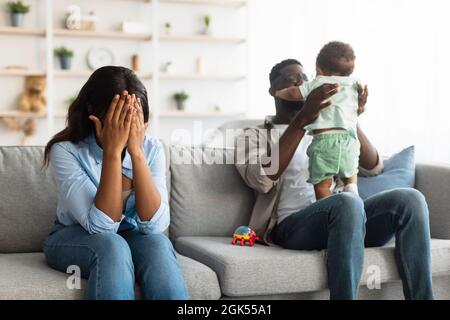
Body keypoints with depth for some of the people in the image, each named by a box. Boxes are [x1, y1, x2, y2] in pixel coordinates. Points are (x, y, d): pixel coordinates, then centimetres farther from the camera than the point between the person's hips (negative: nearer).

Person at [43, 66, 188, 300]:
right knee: (112, 246, -35)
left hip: (132, 236, 2)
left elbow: (156, 225, -24)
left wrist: (135, 151, -31)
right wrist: (112, 151, -36)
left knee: (157, 244, -31)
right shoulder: (66, 150, -21)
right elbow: (101, 226, -30)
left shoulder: (151, 148, -13)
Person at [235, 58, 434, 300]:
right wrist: (302, 119, -15)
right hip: (293, 225, -5)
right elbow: (262, 179, -10)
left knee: (410, 198, -22)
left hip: (343, 218, 5)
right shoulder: (254, 135, 14)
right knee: (348, 202, -37)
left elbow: (373, 168, 18)